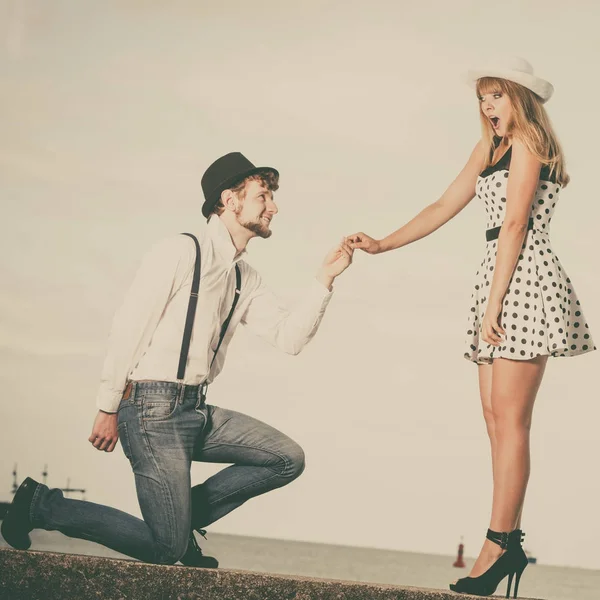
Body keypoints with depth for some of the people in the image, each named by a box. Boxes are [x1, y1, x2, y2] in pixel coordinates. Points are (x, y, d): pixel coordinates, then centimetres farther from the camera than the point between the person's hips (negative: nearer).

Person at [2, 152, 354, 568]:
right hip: (153, 409, -8)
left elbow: (288, 338, 5)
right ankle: (42, 504, 4)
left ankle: (185, 513, 12)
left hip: (197, 409, 8)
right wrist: (108, 410, -11)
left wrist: (326, 279, -5)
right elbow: (128, 328, -13)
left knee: (288, 459, 4)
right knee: (168, 549, -10)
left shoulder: (245, 279, 12)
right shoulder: (182, 252, -12)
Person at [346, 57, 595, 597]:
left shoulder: (527, 139, -5)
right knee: (496, 416, 4)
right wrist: (382, 245, 15)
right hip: (498, 277, 9)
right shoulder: (490, 148, 23)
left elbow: (515, 224, -12)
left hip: (525, 279, -9)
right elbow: (445, 207, 24)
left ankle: (498, 547, -12)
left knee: (509, 416, -11)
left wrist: (492, 304, -15)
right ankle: (511, 543, 5)